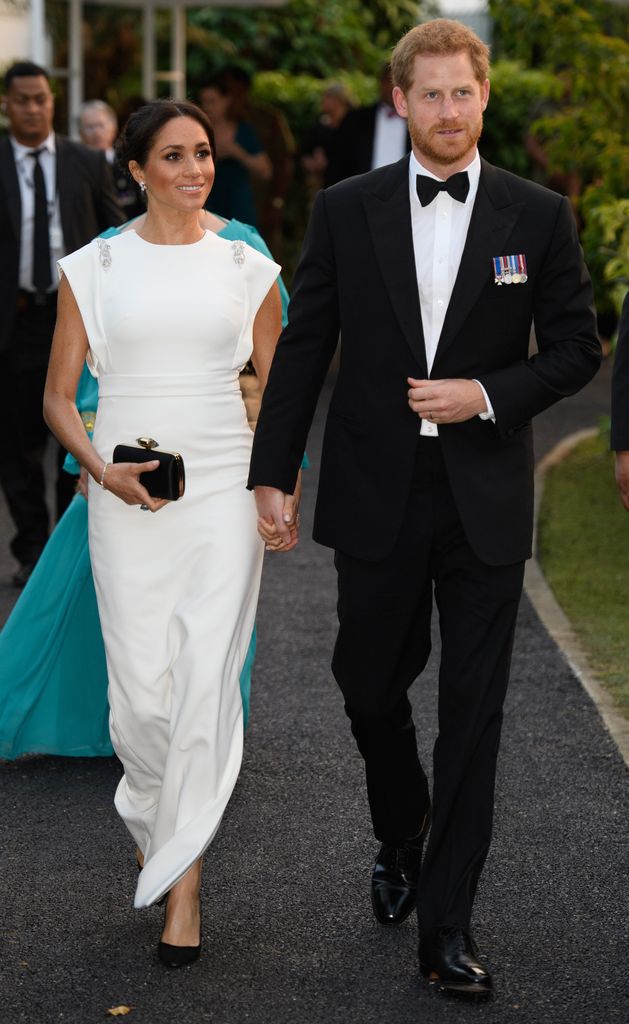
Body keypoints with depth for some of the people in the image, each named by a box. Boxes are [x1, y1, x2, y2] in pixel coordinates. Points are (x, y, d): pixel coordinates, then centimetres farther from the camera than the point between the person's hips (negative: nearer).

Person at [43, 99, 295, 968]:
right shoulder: (94, 268, 3)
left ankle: (182, 881, 4)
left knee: (208, 682, -6)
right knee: (142, 692, 0)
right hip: (128, 501, 0)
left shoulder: (247, 269, 6)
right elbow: (59, 396, 5)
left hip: (224, 490, 0)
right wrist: (102, 469, -12)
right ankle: (155, 816, 33)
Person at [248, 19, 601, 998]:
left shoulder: (539, 215, 1)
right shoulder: (346, 210, 2)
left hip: (485, 504, -1)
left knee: (473, 714, 1)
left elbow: (576, 347, 4)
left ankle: (447, 922, 9)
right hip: (376, 496, 1)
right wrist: (272, 472, 1)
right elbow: (303, 347, 4)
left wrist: (488, 394, -12)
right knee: (370, 687, 13)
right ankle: (400, 837, 42)